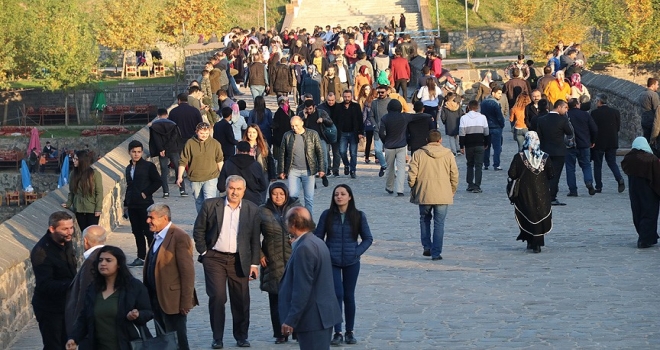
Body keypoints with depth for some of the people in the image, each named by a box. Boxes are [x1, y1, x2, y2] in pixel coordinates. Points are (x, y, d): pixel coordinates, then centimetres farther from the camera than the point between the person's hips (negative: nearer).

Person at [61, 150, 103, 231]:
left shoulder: (95, 173, -8)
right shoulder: (73, 174, 5)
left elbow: (99, 192, -8)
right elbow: (71, 192, 12)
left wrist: (98, 209, -12)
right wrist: (68, 204, -1)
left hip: (92, 210, -4)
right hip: (79, 209, 4)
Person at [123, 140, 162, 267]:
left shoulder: (148, 166, -6)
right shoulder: (129, 168, 13)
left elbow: (158, 182, -8)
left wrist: (146, 193, -11)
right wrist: (126, 204, 18)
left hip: (145, 204, -6)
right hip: (132, 206, 6)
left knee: (148, 231, -4)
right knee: (137, 232, 9)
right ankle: (141, 257, 15)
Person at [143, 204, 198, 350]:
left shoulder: (180, 238, -16)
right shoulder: (157, 237, 12)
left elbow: (188, 272, -19)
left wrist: (185, 302, -20)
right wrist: (148, 297, 14)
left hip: (172, 300, -9)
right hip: (157, 299, 9)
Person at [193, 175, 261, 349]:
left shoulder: (252, 210, 2)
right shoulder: (210, 205, -2)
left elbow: (255, 239, 4)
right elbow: (198, 230, 5)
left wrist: (254, 263, 1)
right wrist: (204, 252, 0)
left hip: (239, 261, 1)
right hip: (215, 258, -1)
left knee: (241, 300, 4)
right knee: (217, 297, -7)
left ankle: (241, 336, 20)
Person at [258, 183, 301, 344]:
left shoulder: (297, 208, 7)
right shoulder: (262, 211, 6)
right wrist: (259, 254, 1)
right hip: (273, 262, 1)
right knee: (276, 298, 2)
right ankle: (280, 334, 10)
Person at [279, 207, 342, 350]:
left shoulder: (304, 248, -19)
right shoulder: (316, 243, 12)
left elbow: (302, 289, -22)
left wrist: (290, 320, -20)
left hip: (313, 318, -10)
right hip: (324, 314, 10)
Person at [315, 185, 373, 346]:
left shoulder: (358, 216, -1)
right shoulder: (327, 215, -2)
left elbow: (368, 238, 4)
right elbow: (318, 236, 3)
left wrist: (357, 252, -8)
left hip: (351, 262, 1)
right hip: (332, 262, -1)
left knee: (349, 296, 8)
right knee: (337, 294, -9)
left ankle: (349, 332, 19)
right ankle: (337, 333, -4)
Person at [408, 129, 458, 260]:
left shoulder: (418, 154, -1)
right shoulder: (448, 154, 1)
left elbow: (412, 175, -3)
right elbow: (454, 175, 3)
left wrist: (413, 189, 12)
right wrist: (452, 191, 17)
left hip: (424, 195, 0)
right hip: (443, 195, 0)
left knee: (424, 219, 20)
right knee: (439, 223, 5)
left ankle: (427, 247, 12)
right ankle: (436, 253, 2)